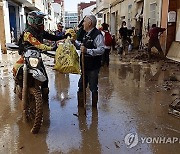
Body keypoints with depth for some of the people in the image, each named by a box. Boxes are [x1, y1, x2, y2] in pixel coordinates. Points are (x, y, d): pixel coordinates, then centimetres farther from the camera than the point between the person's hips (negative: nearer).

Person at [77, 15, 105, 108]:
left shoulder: (97, 35, -16)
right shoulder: (87, 34, 13)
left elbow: (101, 50, -27)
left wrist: (87, 50, -32)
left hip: (93, 67, -9)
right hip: (85, 65, 9)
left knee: (93, 88, 5)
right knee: (81, 86, 17)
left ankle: (94, 107, 22)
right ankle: (80, 105, 33)